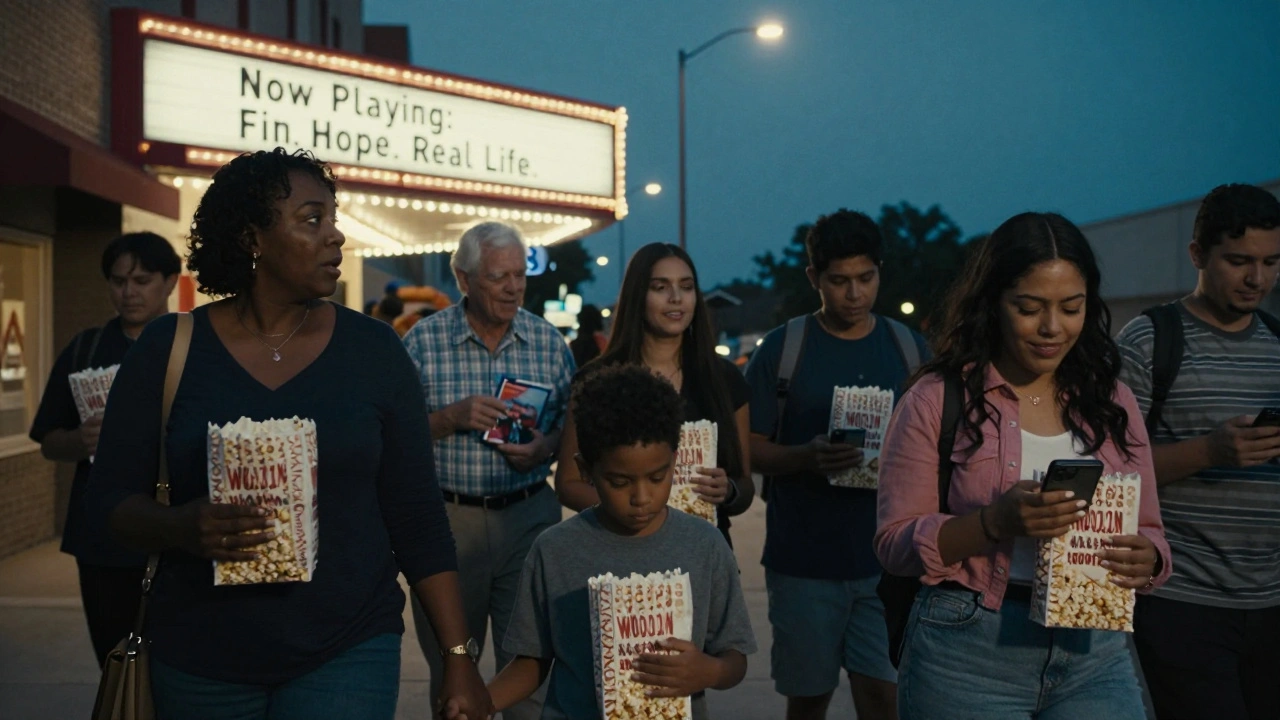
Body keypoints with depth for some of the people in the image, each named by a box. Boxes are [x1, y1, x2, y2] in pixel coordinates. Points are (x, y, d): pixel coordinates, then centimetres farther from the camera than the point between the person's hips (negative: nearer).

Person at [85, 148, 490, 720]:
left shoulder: (374, 350, -3)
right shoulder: (167, 349, -3)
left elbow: (417, 517, 0)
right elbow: (110, 496, 0)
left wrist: (458, 656, -3)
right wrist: (181, 528, -22)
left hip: (349, 650, -1)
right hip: (200, 658, 1)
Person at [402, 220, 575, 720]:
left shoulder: (549, 341, 3)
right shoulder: (423, 340, -4)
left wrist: (546, 447, -13)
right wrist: (452, 417, -19)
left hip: (529, 515, 1)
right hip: (446, 519, -1)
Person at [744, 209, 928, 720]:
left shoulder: (909, 347, 5)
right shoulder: (781, 348, -2)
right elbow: (748, 449, -1)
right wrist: (805, 457, -21)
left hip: (887, 557, 1)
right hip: (804, 559, -1)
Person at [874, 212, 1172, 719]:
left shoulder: (1112, 401, 7)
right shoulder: (936, 399, -5)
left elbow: (1149, 530, 10)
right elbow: (895, 543, -8)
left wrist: (1145, 559, -13)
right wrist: (994, 522, -23)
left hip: (1096, 654, 3)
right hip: (969, 655, -3)